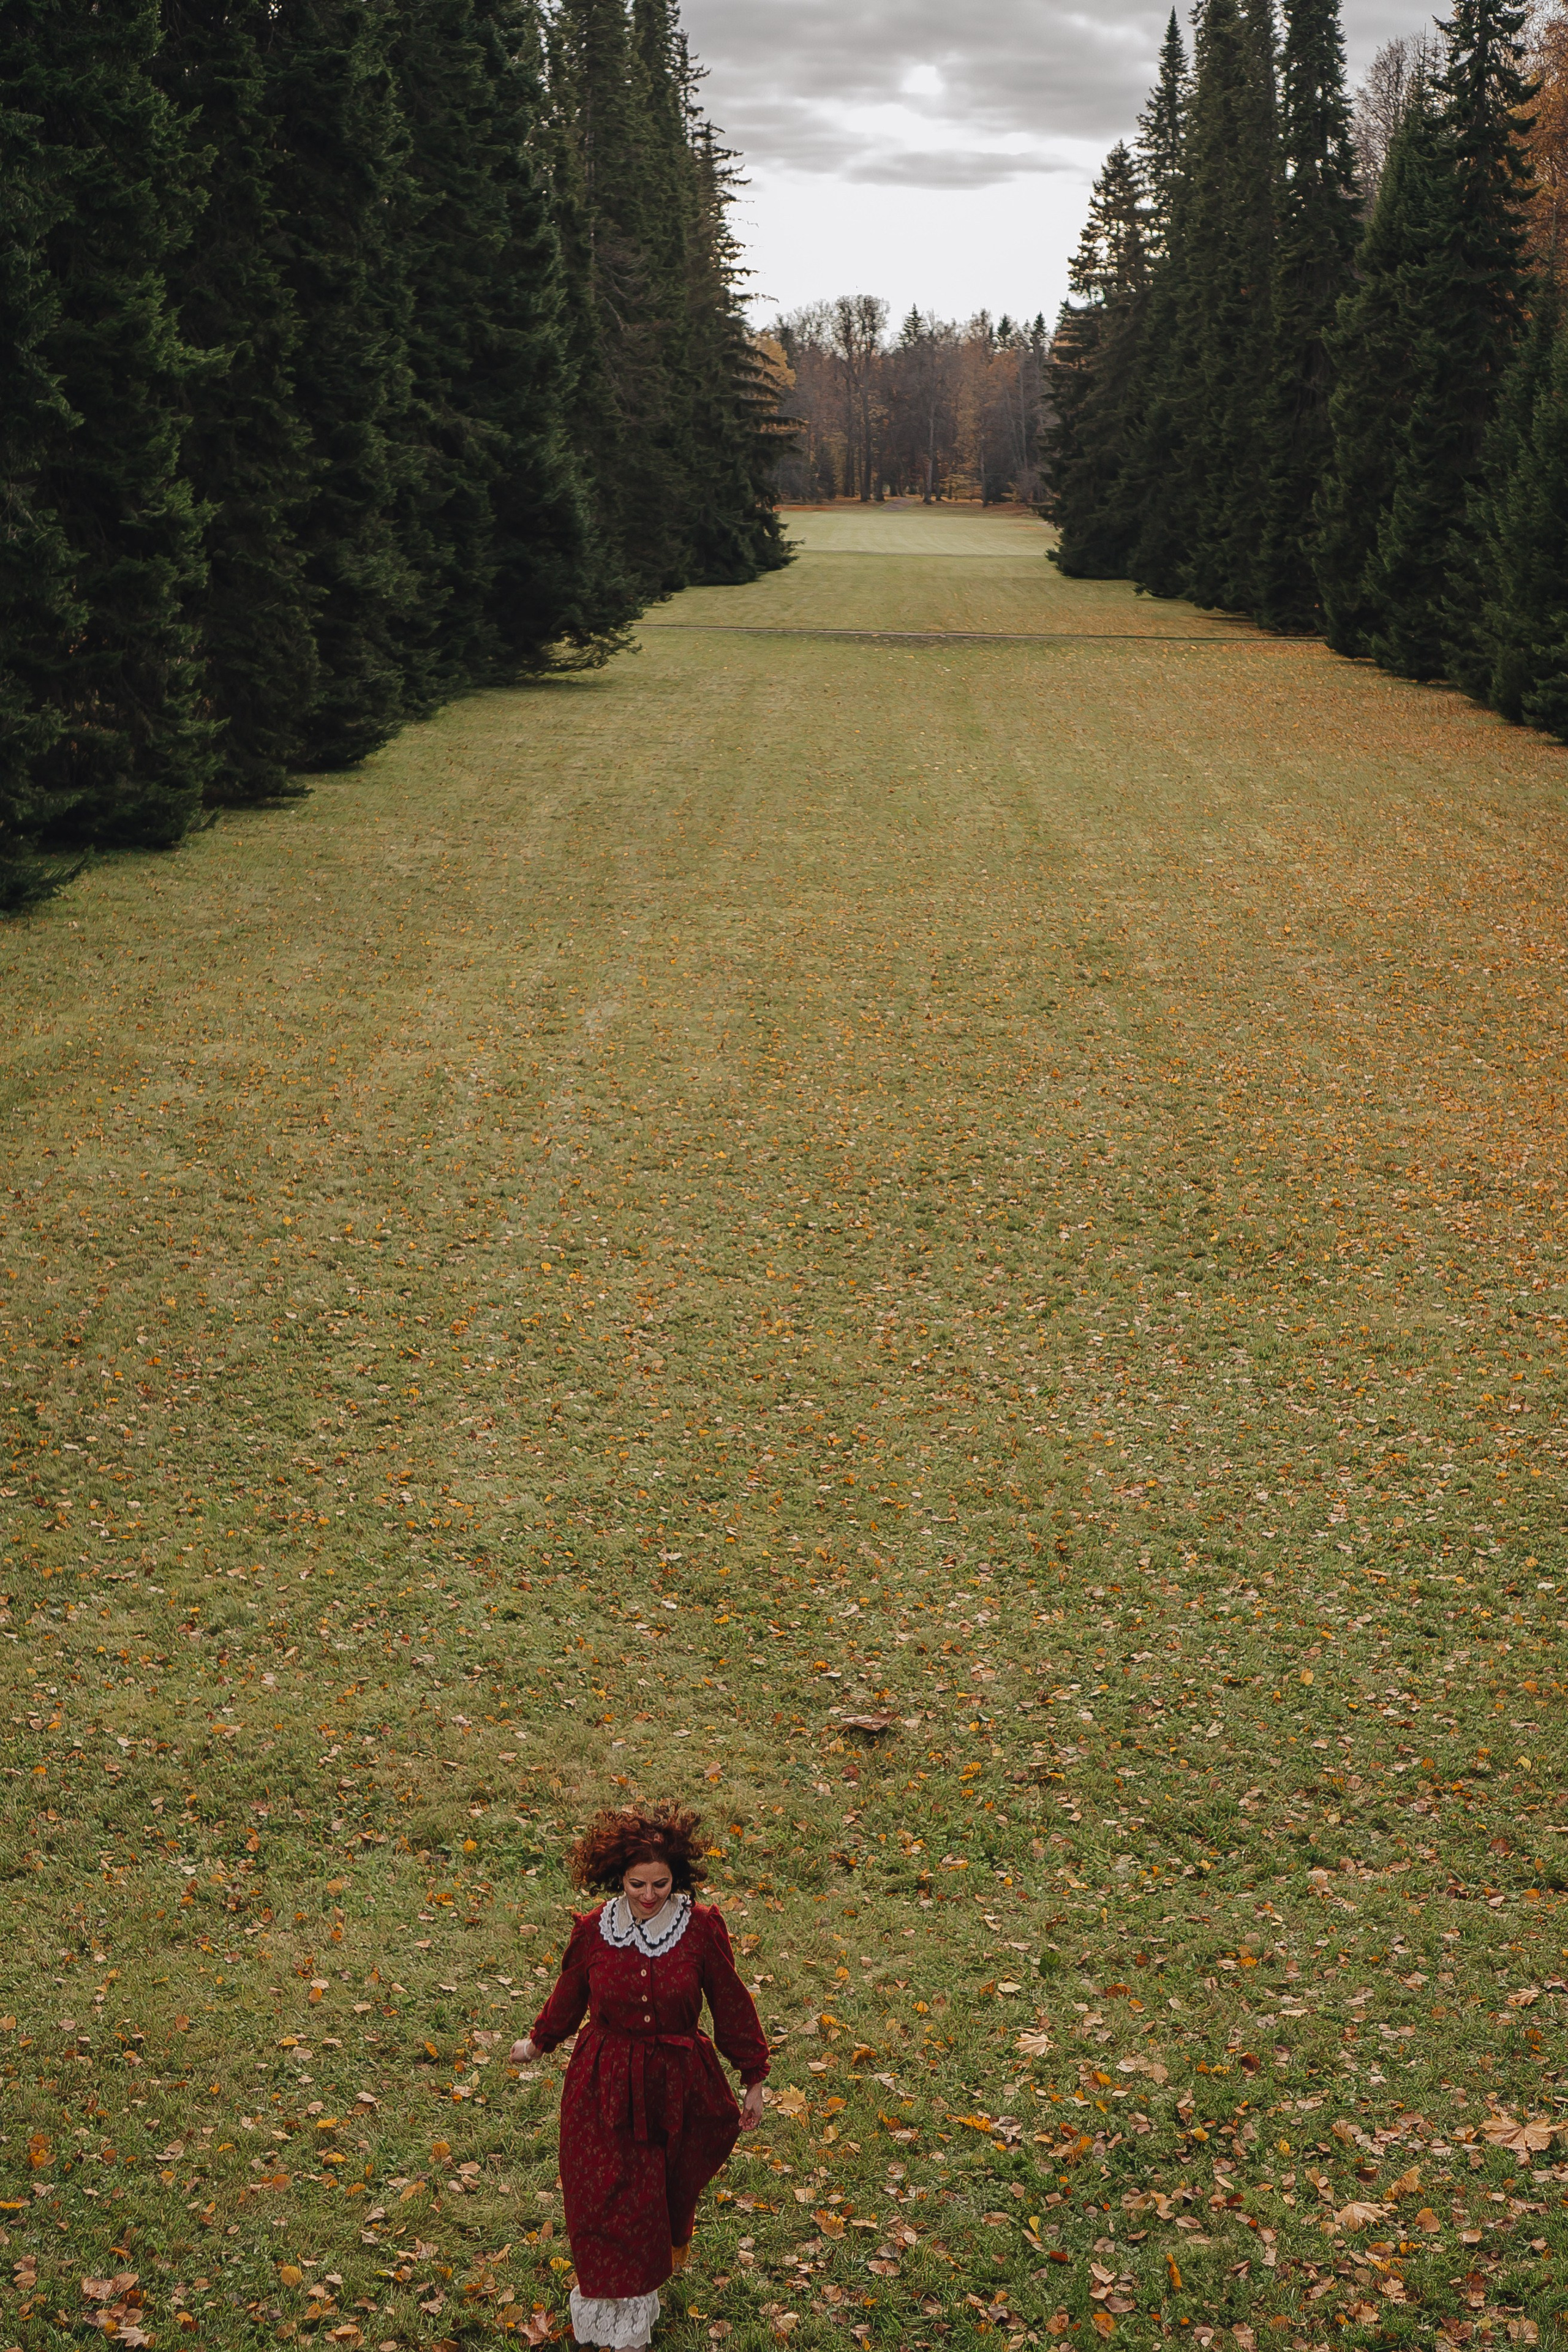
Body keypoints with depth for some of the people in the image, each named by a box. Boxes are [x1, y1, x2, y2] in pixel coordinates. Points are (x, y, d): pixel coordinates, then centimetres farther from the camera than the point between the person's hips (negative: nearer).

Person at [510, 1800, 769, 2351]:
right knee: (606, 2198, 2)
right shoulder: (593, 1930, -11)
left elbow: (730, 2005, -2)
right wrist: (538, 2042, 25)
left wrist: (753, 2078, 5)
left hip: (674, 2084, 0)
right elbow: (570, 1996, 10)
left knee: (666, 2189, 17)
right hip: (605, 2087, 0)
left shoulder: (703, 1928, -14)